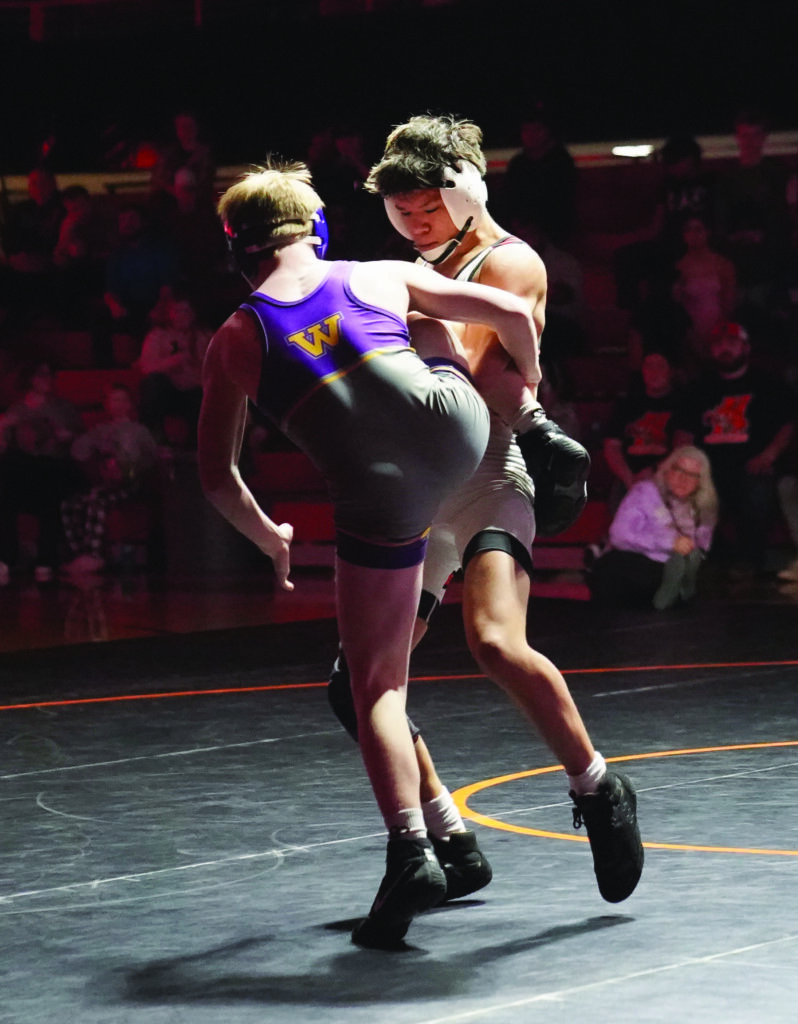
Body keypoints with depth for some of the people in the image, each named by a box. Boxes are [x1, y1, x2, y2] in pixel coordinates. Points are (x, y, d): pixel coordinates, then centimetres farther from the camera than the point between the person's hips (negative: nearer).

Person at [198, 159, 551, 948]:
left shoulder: (235, 342, 10)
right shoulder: (382, 278, 12)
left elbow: (217, 476, 11)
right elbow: (512, 313, 12)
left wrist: (269, 539, 28)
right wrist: (526, 384, 32)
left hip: (381, 506, -2)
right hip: (458, 437, 2)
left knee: (375, 685, 10)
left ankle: (411, 852, -6)